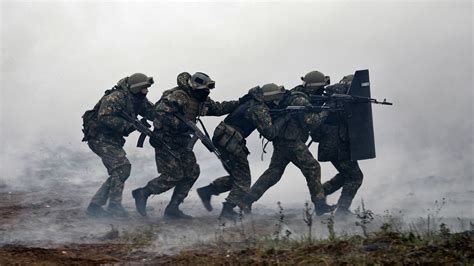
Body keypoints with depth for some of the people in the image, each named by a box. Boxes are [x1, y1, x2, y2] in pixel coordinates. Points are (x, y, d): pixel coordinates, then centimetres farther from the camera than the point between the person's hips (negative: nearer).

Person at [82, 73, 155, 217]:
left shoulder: (139, 100, 5)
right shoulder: (116, 97, -22)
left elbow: (153, 112, 3)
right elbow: (104, 117, -30)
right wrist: (129, 125, -31)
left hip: (112, 140, 10)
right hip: (99, 138, -10)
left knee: (118, 172, 7)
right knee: (122, 166, -19)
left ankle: (95, 205, 12)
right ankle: (114, 205, -13)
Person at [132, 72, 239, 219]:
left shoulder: (201, 100, 6)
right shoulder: (178, 97, -22)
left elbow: (218, 108, 17)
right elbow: (160, 112, -29)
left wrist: (239, 103, 10)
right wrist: (179, 125, -34)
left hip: (181, 142, 9)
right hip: (165, 141, -9)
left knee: (192, 173, 3)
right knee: (173, 175, -12)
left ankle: (172, 209, 9)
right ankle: (142, 193, 5)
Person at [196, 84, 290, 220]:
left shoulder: (254, 101, 9)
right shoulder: (260, 110, -18)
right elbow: (269, 133, -22)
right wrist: (283, 119, -13)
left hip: (223, 138, 9)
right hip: (231, 141, -9)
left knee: (238, 177, 17)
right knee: (243, 180, 0)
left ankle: (206, 191, 17)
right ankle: (228, 210, -1)